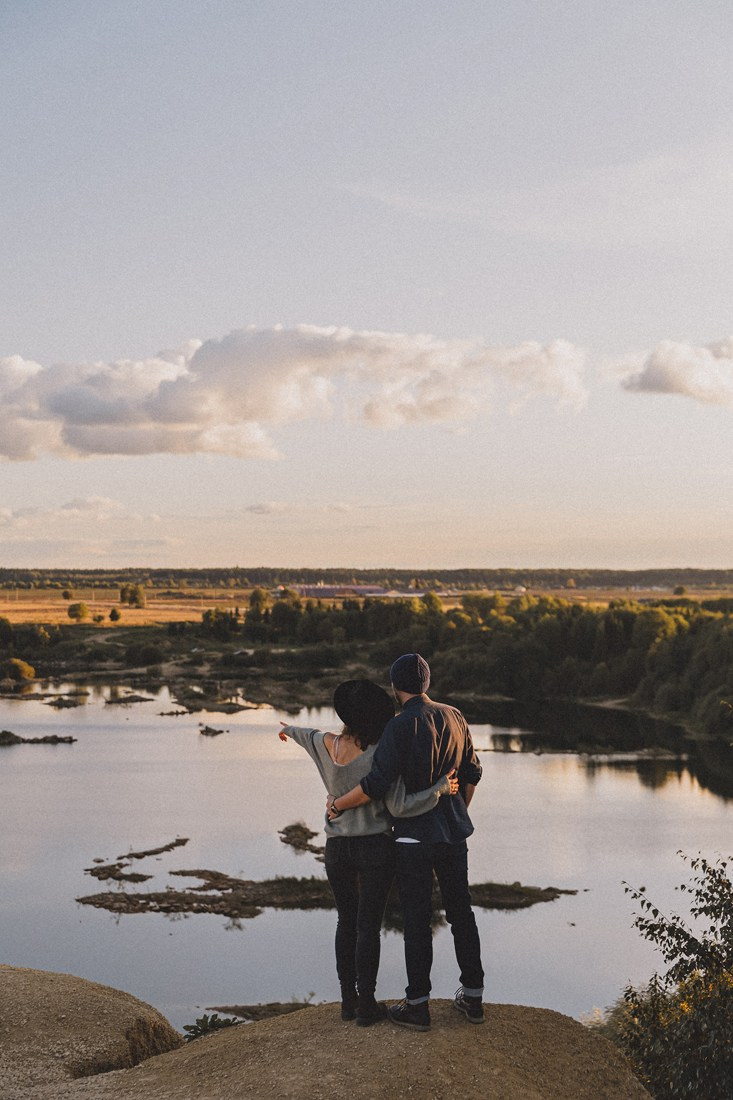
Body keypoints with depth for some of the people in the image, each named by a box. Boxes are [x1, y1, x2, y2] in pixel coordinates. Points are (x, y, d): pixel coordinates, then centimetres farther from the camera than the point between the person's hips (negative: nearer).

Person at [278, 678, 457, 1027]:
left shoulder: (325, 744, -6)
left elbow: (306, 735, 19)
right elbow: (398, 807, -19)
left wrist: (288, 729, 42)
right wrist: (439, 790, -10)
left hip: (337, 847, 4)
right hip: (375, 846, -4)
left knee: (346, 920, 18)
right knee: (369, 926, 4)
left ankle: (348, 999, 23)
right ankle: (366, 1006, 10)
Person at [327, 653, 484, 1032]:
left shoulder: (401, 726, -16)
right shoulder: (454, 717, 3)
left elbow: (375, 784, -20)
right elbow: (472, 773, 11)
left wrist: (337, 805, -5)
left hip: (415, 836, -6)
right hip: (454, 833, 6)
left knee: (417, 920, 2)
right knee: (461, 913, 15)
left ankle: (418, 1005, 8)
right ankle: (473, 997, 22)